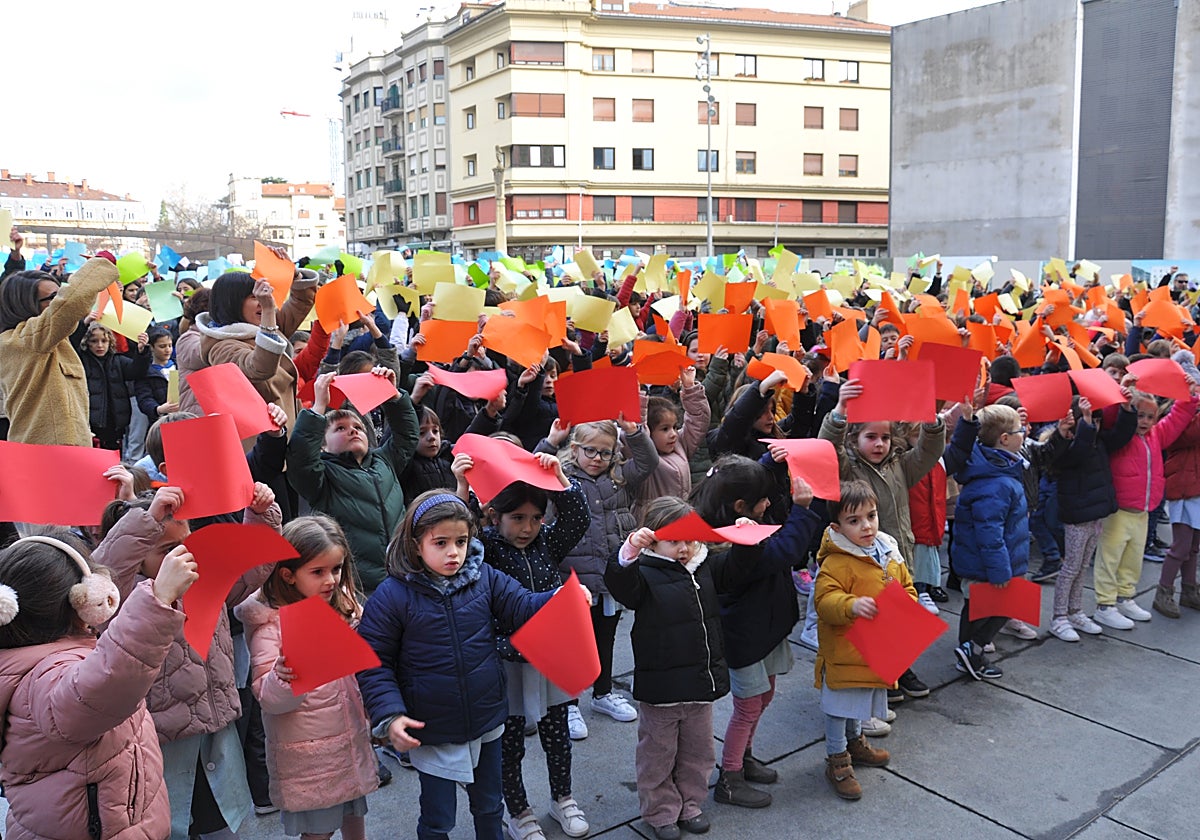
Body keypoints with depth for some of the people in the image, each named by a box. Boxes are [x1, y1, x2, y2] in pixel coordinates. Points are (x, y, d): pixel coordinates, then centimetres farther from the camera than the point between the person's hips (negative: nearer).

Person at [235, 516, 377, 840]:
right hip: (308, 756, -5)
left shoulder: (344, 607, 2)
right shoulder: (270, 622, -16)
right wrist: (288, 668, -37)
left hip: (353, 745, 6)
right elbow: (270, 700, -19)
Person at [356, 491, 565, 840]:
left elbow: (523, 607, -7)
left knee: (489, 806, 25)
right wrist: (389, 716, -22)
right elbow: (374, 664, -12)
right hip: (432, 733, -3)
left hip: (487, 721, 3)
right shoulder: (391, 596, -16)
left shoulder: (485, 578, -7)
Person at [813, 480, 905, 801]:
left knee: (861, 700, 26)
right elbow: (824, 600, -29)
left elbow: (907, 587, 14)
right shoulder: (836, 563, -22)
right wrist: (852, 605, -45)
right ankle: (837, 760, 23)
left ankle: (855, 741, 49)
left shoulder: (889, 553, 3)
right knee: (839, 705, 6)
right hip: (843, 651, -7)